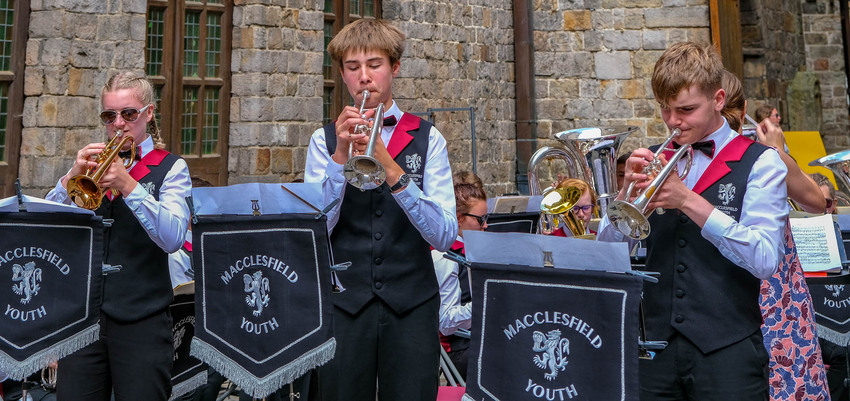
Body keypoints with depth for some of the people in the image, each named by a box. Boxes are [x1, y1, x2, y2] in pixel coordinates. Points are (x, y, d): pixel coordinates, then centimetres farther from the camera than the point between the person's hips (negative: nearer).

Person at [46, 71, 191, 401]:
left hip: (141, 321, -3)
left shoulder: (170, 168, 1)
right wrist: (71, 178, -13)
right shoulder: (92, 161, 13)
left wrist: (128, 185, -23)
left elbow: (173, 238, -15)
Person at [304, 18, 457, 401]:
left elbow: (444, 236, -8)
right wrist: (340, 155, -16)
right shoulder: (324, 140, 5)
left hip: (411, 302, 0)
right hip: (343, 301, 1)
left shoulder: (427, 138, 3)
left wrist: (390, 169, -18)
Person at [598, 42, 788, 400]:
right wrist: (628, 189, -12)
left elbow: (764, 260, -14)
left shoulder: (760, 163, -1)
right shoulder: (655, 160, 9)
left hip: (726, 351, -3)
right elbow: (606, 248, 4)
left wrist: (688, 201, -17)